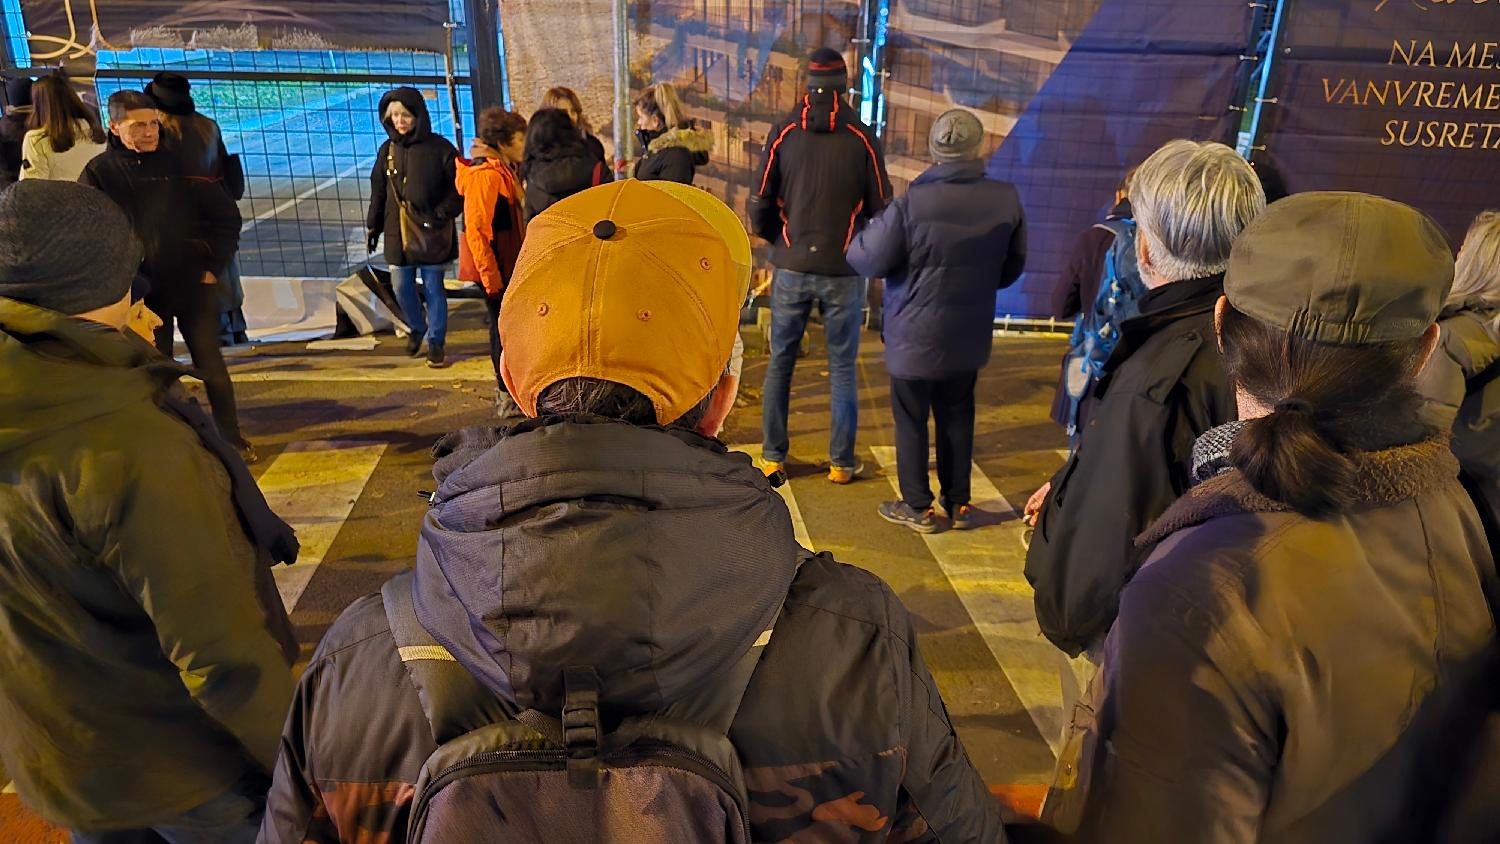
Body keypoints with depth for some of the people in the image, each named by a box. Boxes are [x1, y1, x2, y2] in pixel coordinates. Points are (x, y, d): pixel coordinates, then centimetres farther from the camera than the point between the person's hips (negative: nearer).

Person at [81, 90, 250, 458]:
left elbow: (227, 216, 2)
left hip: (194, 286, 0)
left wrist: (213, 266, -3)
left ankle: (232, 436, 18)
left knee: (210, 364, 7)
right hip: (143, 293, 0)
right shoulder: (99, 173, -2)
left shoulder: (178, 163, -1)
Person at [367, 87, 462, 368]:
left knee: (433, 287, 2)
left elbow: (458, 187, -5)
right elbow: (378, 191, 12)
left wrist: (442, 213, -15)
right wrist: (373, 226, 11)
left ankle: (436, 342, 15)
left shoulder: (439, 148, -7)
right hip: (398, 231, 4)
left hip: (431, 232, -4)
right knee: (402, 286, 8)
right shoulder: (387, 150, 6)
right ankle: (417, 328, 35)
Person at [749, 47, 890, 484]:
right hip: (844, 270, -1)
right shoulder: (862, 138, -4)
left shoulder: (783, 133, -1)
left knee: (780, 362, 12)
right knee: (842, 367, 8)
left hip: (792, 267, 1)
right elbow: (881, 208, -1)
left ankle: (772, 457, 17)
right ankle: (841, 462, 14)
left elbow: (760, 205, -1)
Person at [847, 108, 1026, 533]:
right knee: (957, 416, 19)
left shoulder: (911, 203, -22)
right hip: (969, 336, 4)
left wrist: (858, 239, 8)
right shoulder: (1006, 199, -7)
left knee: (911, 419, 11)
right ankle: (959, 503, 28)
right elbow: (1013, 267, 6)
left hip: (915, 337, -4)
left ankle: (917, 507, 21)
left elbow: (869, 259, -14)